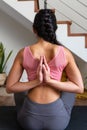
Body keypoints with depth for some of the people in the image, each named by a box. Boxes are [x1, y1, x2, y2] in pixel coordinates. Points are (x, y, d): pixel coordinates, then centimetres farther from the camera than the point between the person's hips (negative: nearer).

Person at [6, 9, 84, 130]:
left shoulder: (23, 53, -7)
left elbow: (10, 87, -4)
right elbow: (79, 88, -9)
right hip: (57, 119, 0)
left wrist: (36, 82, -12)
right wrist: (49, 81, -15)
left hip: (29, 119, 1)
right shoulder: (64, 52, -9)